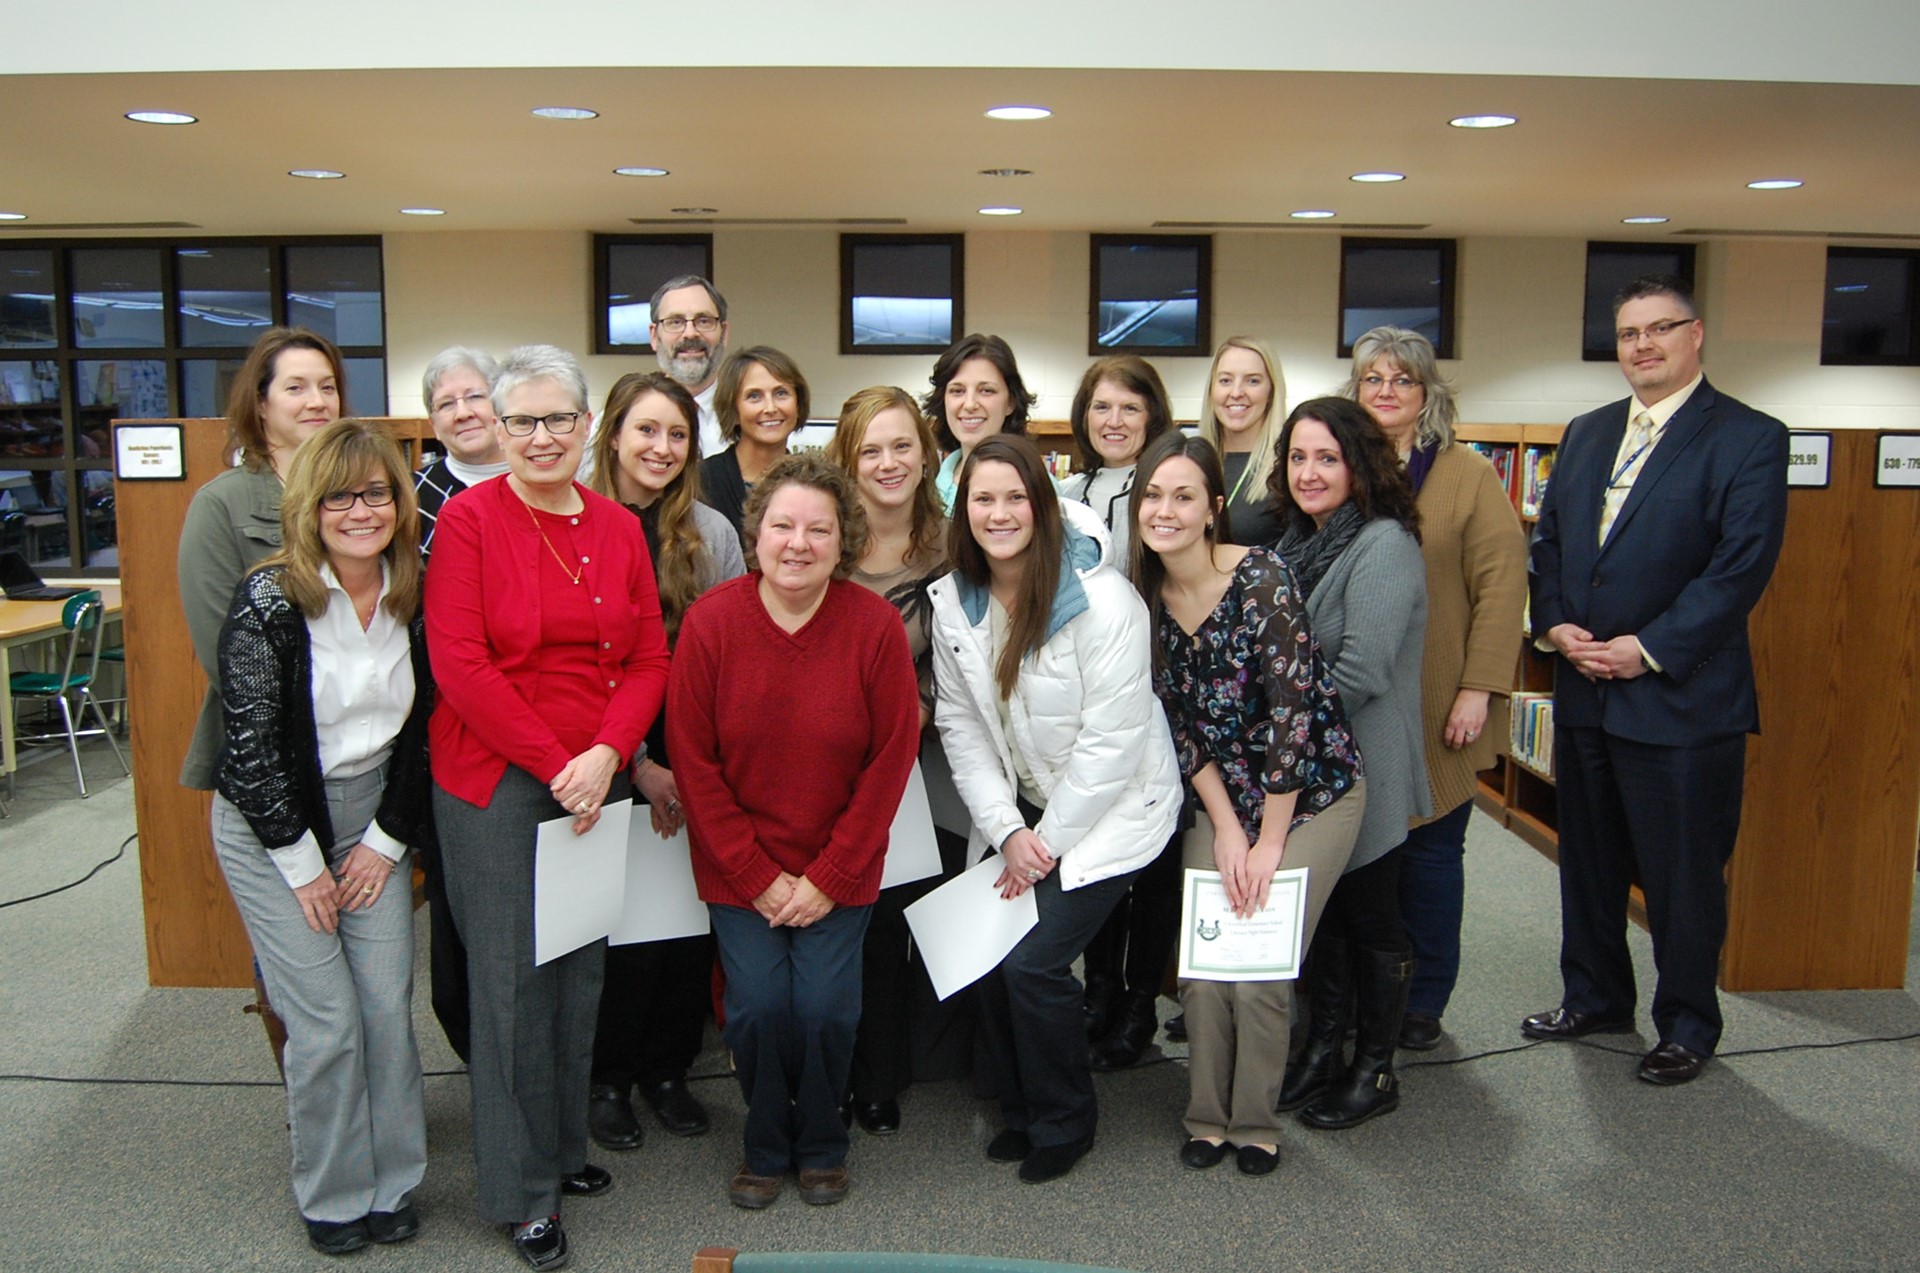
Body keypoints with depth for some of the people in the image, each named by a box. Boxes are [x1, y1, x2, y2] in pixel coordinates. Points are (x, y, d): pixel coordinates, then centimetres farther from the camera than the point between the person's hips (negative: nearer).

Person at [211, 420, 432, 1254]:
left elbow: (422, 729, 2)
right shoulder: (269, 603, -16)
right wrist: (301, 862, -11)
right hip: (271, 827, -4)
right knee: (326, 1021, -4)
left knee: (390, 1005, 1)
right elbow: (251, 743, -14)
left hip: (372, 820, 4)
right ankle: (332, 1196, 17)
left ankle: (391, 1184, 20)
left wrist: (387, 839, -2)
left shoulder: (415, 600, -3)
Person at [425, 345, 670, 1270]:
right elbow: (458, 663, -13)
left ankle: (563, 1145, 33)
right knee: (511, 978, 2)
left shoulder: (617, 527, 8)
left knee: (581, 968, 13)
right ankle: (521, 1191, 17)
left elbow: (649, 658, 6)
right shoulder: (469, 517, -6)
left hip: (595, 781, 5)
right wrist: (554, 764, -14)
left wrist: (606, 754, -10)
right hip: (494, 781, -4)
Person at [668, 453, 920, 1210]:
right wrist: (758, 876, -8)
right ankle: (766, 1148, 25)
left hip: (839, 869, 0)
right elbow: (693, 760, -7)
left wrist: (829, 875, -9)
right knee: (757, 1005, -5)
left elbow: (891, 758, -7)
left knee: (826, 1007, -5)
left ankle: (821, 1146, 26)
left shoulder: (876, 625, -11)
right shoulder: (710, 621, -11)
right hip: (739, 868, 0)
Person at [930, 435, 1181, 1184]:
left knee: (1033, 962, -13)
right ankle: (1019, 1108, 23)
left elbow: (1110, 742, -20)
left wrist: (1047, 840, -15)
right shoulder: (953, 601, -3)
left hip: (1109, 809, -5)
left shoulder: (1102, 601, -21)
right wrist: (1007, 830, -10)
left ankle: (1063, 1124, 14)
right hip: (1018, 811, 5)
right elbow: (961, 725, -1)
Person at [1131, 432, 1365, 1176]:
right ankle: (1208, 1114, 19)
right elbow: (1179, 725, 1)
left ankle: (1255, 1122, 16)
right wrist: (1225, 829, -5)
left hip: (1310, 795, -4)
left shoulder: (1262, 579, -21)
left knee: (1258, 968, -8)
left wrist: (1269, 843, -15)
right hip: (1222, 800, 4)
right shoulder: (1147, 597, -4)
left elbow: (1293, 713, -21)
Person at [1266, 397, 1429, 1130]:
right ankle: (1321, 1050, 30)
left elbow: (1360, 672, -23)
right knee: (1318, 911, 16)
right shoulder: (1298, 540, 9)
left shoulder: (1383, 545, -17)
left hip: (1363, 773, -7)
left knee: (1370, 917, 6)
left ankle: (1374, 1071, 22)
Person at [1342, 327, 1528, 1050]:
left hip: (1433, 711, -2)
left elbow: (1502, 583, -6)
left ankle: (1422, 1003, 20)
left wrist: (1479, 688, -14)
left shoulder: (1469, 476, 0)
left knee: (1429, 852, 6)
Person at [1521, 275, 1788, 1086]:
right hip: (1584, 692, 6)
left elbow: (1742, 567, -15)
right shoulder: (1586, 434, 12)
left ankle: (1687, 1026, 24)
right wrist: (1554, 623, -5)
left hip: (1682, 699, -6)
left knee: (1683, 873, 6)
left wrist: (1648, 649, -18)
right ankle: (1595, 997, 34)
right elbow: (1547, 540, 12)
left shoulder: (1749, 439, -8)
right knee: (1588, 859, 17)